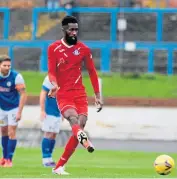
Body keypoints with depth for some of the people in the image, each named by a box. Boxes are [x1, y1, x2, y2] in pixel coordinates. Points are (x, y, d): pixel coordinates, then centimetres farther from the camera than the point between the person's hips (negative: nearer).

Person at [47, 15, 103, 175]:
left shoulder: (84, 49, 8)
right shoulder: (53, 48, 3)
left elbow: (92, 72, 14)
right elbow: (51, 72, 0)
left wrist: (97, 95, 12)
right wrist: (54, 84, -23)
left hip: (80, 94, 3)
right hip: (63, 95, -3)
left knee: (80, 127, -8)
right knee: (74, 119, -31)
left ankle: (59, 166, 3)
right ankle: (83, 138, -66)